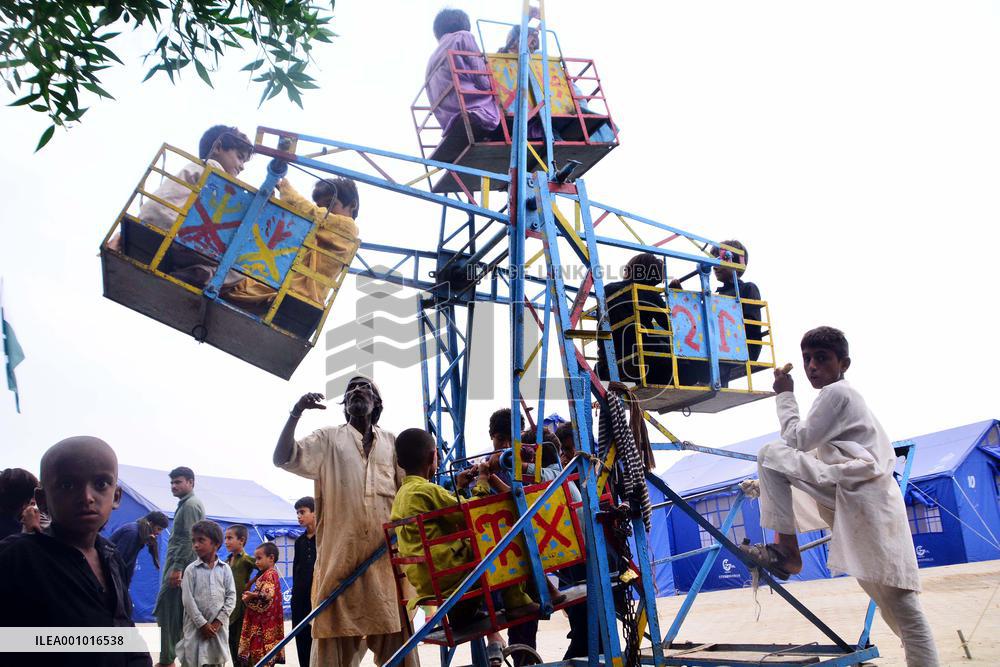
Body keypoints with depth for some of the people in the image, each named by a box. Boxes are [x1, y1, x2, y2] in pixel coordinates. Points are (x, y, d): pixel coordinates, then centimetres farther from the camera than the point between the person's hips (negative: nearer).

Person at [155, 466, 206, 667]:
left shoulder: (191, 505, -13)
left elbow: (188, 539, -20)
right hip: (179, 566, 10)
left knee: (168, 611, -7)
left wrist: (177, 568, -23)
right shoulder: (185, 504, 20)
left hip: (181, 567, -10)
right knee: (175, 613, 12)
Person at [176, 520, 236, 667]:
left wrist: (219, 620, -9)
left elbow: (231, 596, 1)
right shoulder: (191, 570, -2)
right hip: (196, 627, -1)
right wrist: (202, 623, -11)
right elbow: (188, 600, -6)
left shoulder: (225, 569, 3)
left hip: (219, 626, 2)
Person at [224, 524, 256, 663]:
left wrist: (250, 583, -13)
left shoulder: (246, 559, -10)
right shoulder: (227, 561, 11)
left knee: (241, 644, -1)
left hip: (240, 608, -7)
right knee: (231, 642, 12)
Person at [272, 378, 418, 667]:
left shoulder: (391, 442, 17)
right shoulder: (328, 439, 9)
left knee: (395, 631, 4)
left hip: (386, 552, 2)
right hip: (341, 551, -2)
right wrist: (296, 414, -15)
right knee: (337, 632, -1)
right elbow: (283, 458, -3)